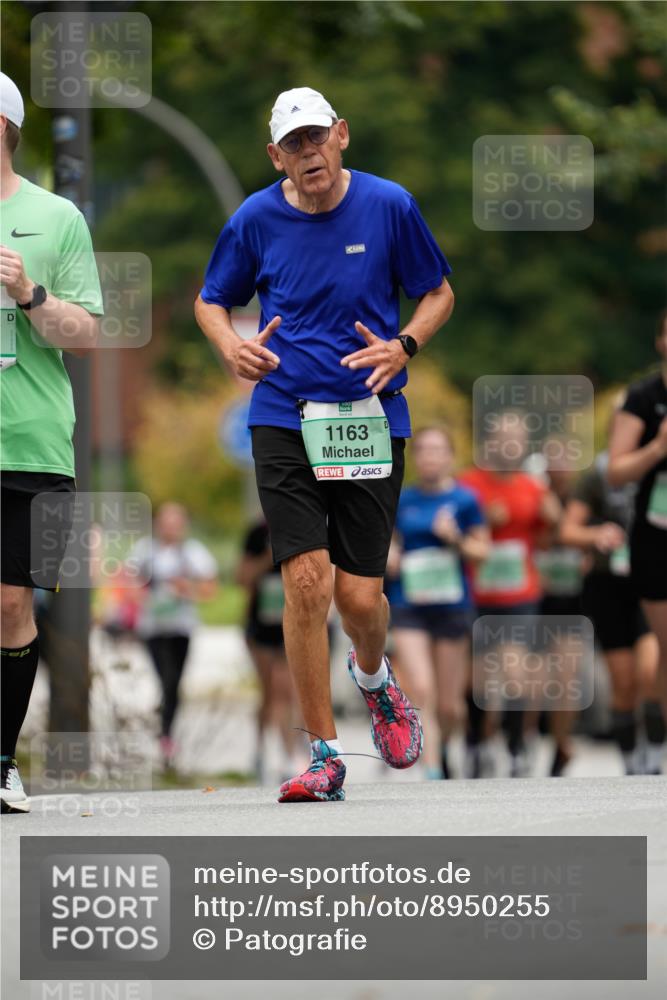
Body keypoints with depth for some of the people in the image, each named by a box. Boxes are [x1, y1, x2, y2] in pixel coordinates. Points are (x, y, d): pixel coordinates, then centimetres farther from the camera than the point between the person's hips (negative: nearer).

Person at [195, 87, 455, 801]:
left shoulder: (389, 206, -2)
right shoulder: (255, 220, 1)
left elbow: (438, 294, 10)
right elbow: (210, 300, 15)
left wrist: (404, 346, -10)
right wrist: (232, 347, -7)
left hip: (370, 418, 0)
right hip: (284, 418, 0)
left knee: (360, 595, -2)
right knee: (307, 580, -13)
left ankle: (372, 676, 36)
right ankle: (324, 756, -2)